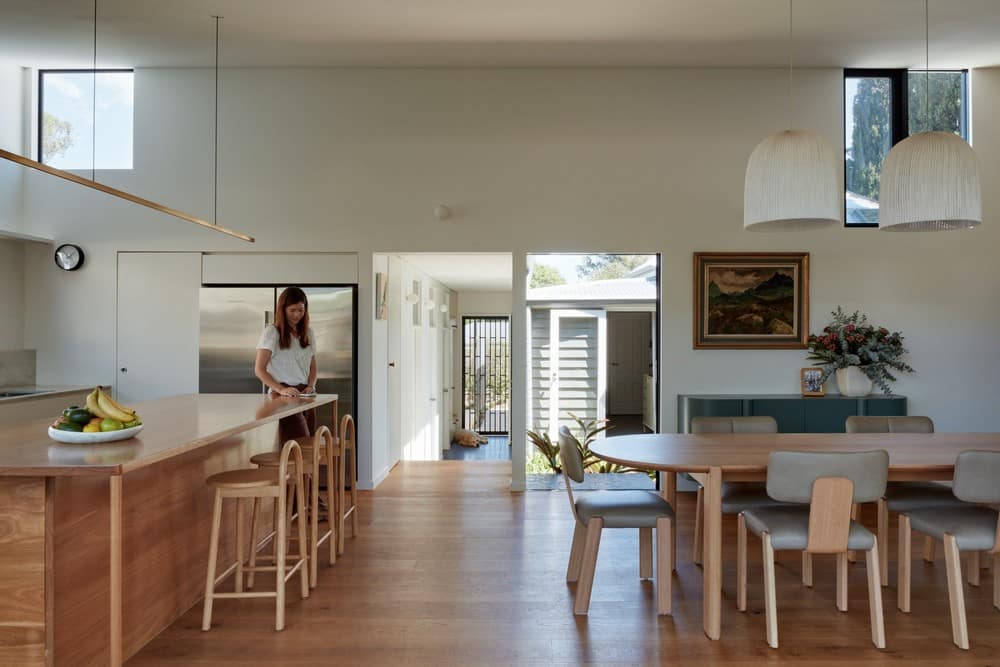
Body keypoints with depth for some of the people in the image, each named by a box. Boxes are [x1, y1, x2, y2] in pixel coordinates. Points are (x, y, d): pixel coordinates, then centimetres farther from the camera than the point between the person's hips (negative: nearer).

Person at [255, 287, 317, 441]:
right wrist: (280, 389, -19)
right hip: (283, 396, -5)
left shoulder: (308, 333, 15)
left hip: (305, 395, 6)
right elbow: (259, 370, -6)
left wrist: (311, 386, -1)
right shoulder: (272, 332, -2)